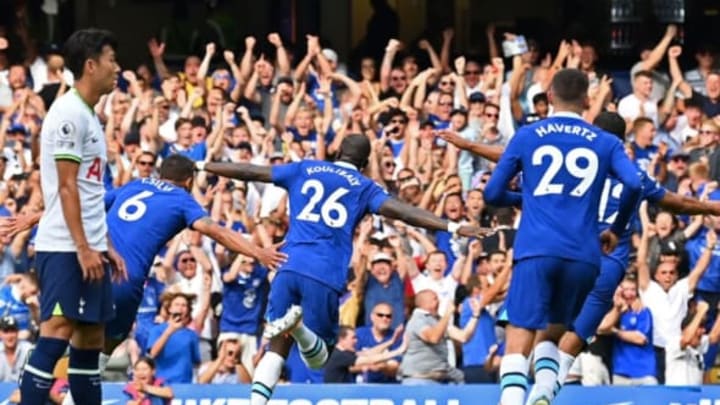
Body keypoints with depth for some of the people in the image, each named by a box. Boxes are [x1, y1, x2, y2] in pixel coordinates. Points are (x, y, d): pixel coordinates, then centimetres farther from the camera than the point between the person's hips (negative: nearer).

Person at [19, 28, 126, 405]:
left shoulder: (89, 117, 18)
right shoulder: (69, 113, -12)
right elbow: (66, 187, -16)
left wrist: (106, 246, 19)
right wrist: (83, 248, -19)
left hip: (89, 249, 10)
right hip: (65, 247, -10)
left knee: (90, 338, 8)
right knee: (57, 332, -14)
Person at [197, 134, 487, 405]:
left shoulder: (303, 170, 18)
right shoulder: (364, 188, 11)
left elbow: (251, 172, 23)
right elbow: (401, 211, -3)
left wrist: (201, 166, 35)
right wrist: (452, 227, -9)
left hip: (289, 267, 2)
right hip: (325, 276, -2)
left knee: (276, 347, 8)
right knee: (317, 358, 5)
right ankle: (298, 325, -29)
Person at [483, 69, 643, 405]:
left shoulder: (526, 137, 12)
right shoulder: (606, 143, 12)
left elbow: (493, 194, 13)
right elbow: (633, 184, -4)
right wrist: (616, 230, 12)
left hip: (536, 251, -2)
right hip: (584, 255, 2)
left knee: (518, 342, -8)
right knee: (550, 336, 19)